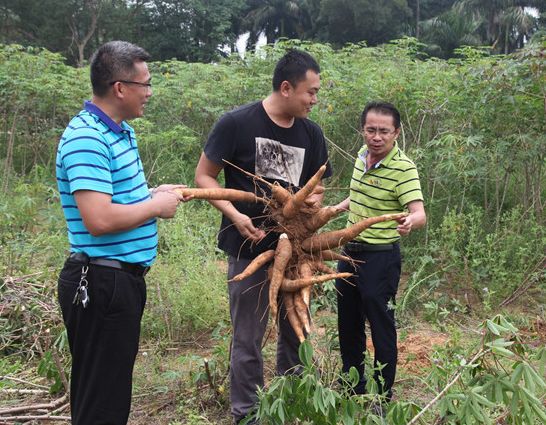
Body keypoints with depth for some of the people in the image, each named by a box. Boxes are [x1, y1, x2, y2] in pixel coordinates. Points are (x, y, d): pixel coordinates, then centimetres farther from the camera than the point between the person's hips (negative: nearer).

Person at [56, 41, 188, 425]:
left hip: (124, 278, 10)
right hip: (101, 284, -10)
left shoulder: (121, 131, 12)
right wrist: (156, 206, -14)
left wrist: (152, 193, 7)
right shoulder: (86, 139, -20)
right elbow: (98, 220, -28)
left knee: (114, 387, 21)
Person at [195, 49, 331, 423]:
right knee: (248, 338, 3)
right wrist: (236, 216, -19)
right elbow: (205, 176, -6)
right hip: (249, 247, -5)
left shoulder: (311, 133, 2)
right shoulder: (237, 123, -12)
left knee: (295, 332, 17)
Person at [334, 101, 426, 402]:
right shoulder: (363, 155, 2)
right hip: (350, 251, 8)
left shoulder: (403, 168, -20)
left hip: (381, 257, -8)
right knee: (348, 324, 18)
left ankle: (383, 397, 17)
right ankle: (352, 387, 37)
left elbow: (419, 213, -30)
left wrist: (410, 222, -50)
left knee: (381, 327, 1)